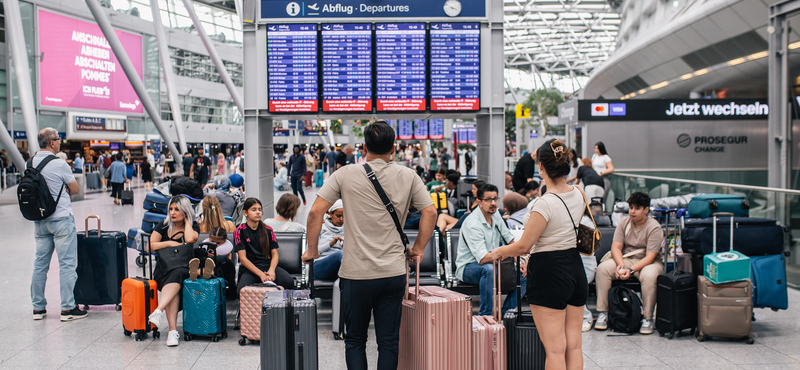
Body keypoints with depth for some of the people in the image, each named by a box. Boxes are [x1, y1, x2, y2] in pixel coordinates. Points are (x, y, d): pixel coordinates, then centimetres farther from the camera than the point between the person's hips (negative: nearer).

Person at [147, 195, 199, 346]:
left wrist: (187, 220, -1)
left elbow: (190, 239, -15)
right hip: (164, 269, 1)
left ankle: (158, 312, -56)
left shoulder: (193, 227, 9)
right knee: (173, 287, -34)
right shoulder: (164, 225, 12)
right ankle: (173, 330, -46)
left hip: (184, 269, -1)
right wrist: (170, 243, -6)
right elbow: (150, 247, 4)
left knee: (176, 275, -39)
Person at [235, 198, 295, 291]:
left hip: (268, 266, 3)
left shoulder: (268, 230, 12)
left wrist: (271, 270, -16)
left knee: (289, 282, -29)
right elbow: (243, 258, -6)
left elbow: (275, 254, 7)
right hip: (249, 268, -3)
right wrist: (261, 274, -19)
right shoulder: (240, 231, 2)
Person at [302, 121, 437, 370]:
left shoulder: (345, 175, -3)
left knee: (355, 340, 11)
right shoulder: (408, 177, 3)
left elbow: (316, 212, -6)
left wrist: (312, 251, 4)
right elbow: (430, 213, 1)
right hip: (394, 273, 1)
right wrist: (418, 249, 11)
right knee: (389, 341, 9)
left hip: (356, 274, -1)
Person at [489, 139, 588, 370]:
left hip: (549, 273, -8)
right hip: (576, 268, 8)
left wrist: (498, 252, 3)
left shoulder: (545, 204, -20)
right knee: (574, 346, 12)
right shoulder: (579, 195, 2)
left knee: (555, 349, -2)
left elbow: (523, 246, -15)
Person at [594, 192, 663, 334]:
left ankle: (648, 318, -25)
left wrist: (631, 270, -31)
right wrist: (620, 264, -23)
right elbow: (616, 247, -2)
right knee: (603, 268, -22)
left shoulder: (654, 227, -12)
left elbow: (650, 257, -18)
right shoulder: (624, 223, 2)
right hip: (626, 259, 4)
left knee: (649, 275, -39)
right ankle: (602, 313, -16)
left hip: (648, 262, -4)